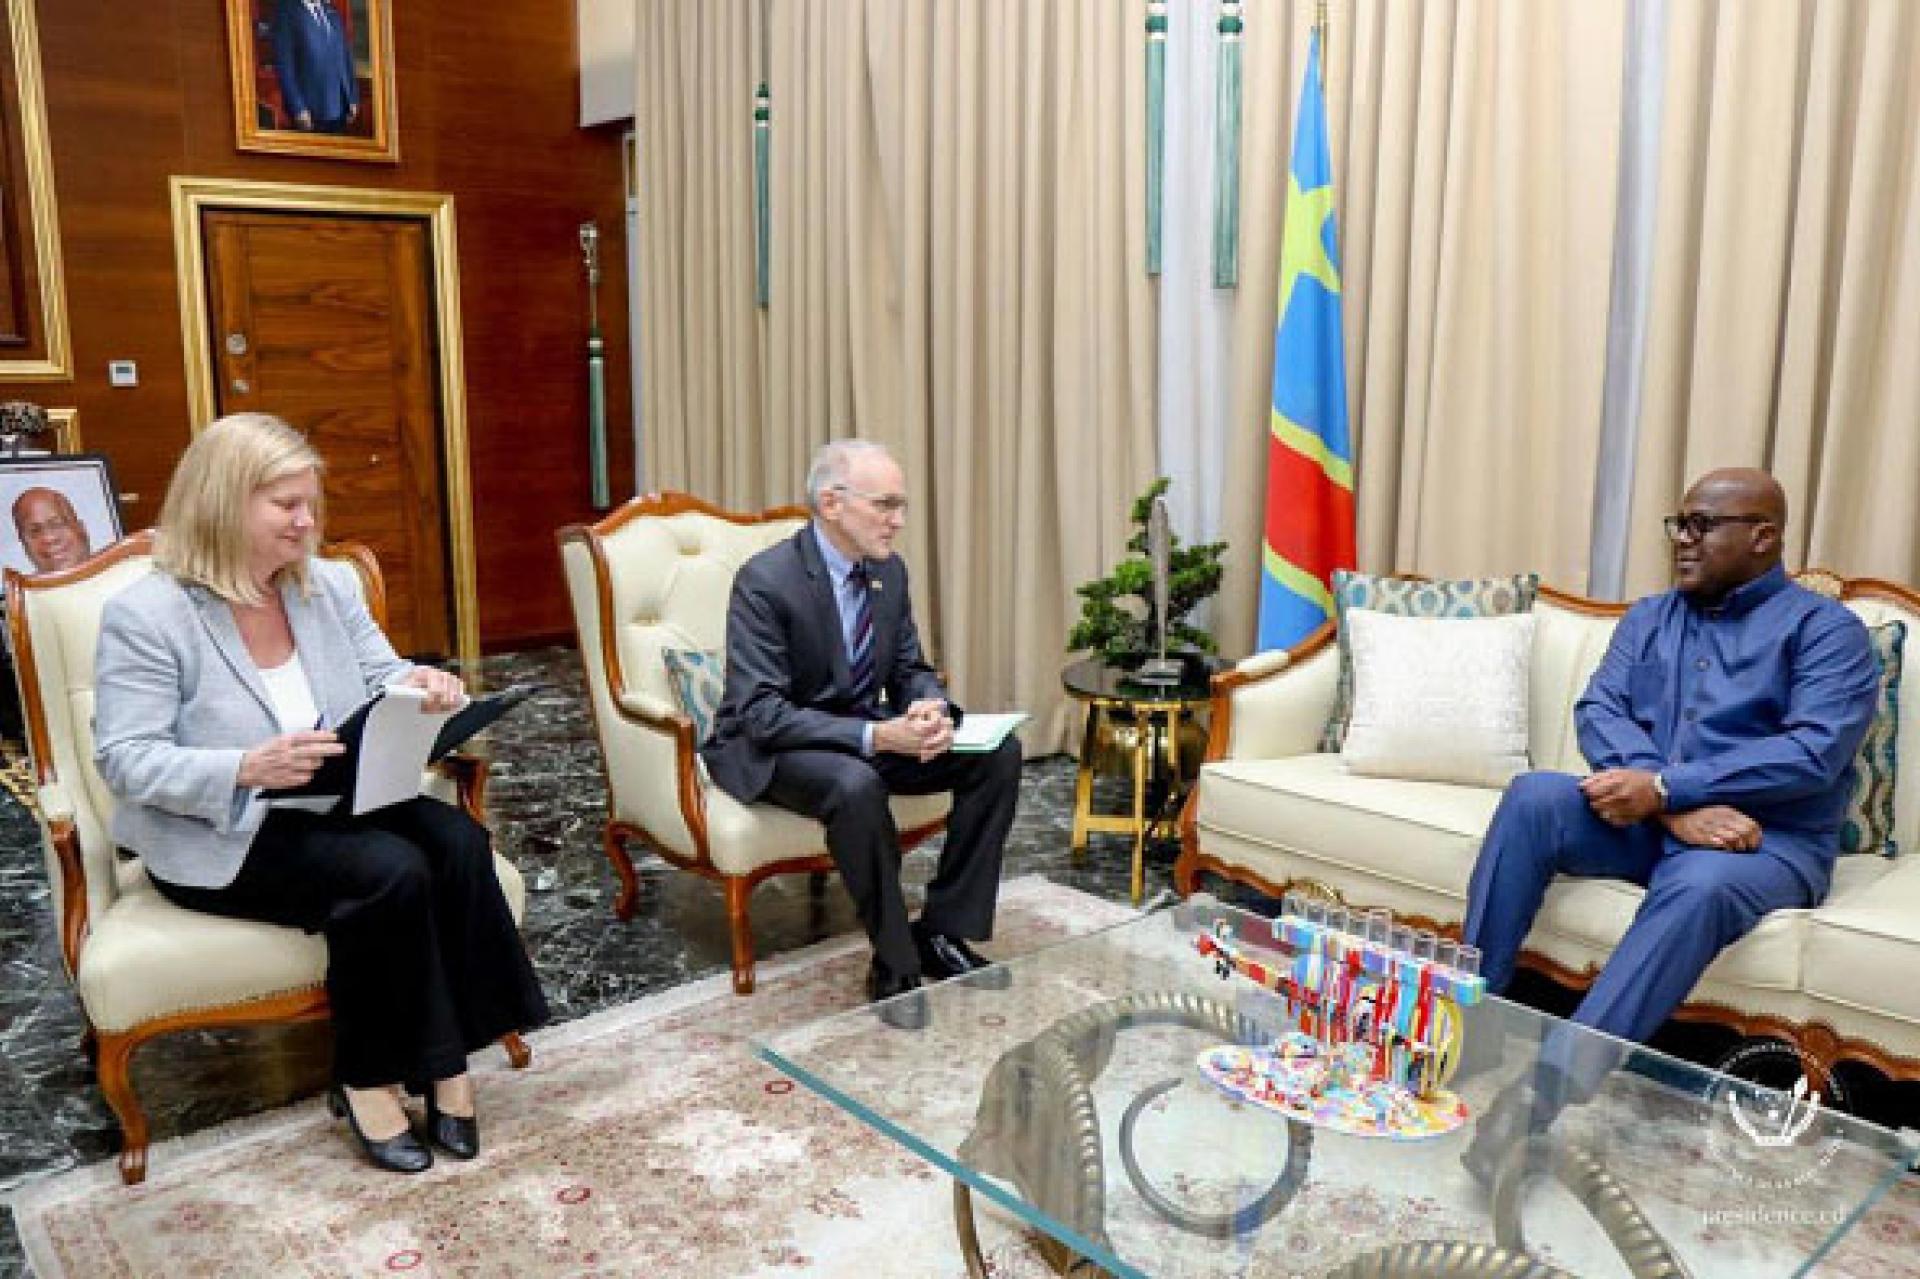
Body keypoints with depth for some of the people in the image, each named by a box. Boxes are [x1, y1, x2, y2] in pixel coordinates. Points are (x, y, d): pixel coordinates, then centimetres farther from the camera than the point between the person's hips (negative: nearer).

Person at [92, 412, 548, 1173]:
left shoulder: (329, 585, 6)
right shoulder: (144, 615, -11)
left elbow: (381, 681, 8)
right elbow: (124, 760, -16)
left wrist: (421, 687, -18)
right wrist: (247, 769, -33)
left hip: (334, 803, 6)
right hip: (219, 836, -6)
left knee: (458, 841, -23)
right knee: (390, 870, -29)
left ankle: (443, 1061, -14)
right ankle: (369, 1077, -9)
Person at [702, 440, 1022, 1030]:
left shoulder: (888, 570, 0)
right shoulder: (764, 581, -21)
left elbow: (909, 669, 8)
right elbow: (760, 712, -26)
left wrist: (930, 708, -18)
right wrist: (876, 736, -36)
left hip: (867, 736, 7)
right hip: (770, 747, -7)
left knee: (999, 752, -11)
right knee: (856, 783, -39)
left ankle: (942, 934, -3)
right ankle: (895, 968, -20)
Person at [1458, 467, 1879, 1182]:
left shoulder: (1825, 629, 0)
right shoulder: (1648, 618, 15)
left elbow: (1815, 752, -16)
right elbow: (1598, 710, -2)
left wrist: (1664, 787, -24)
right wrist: (1673, 805, -20)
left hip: (1768, 839, -4)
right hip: (1649, 817, 5)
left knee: (1698, 888, -38)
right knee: (1532, 797, -24)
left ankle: (1545, 1092, -43)